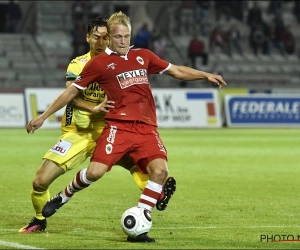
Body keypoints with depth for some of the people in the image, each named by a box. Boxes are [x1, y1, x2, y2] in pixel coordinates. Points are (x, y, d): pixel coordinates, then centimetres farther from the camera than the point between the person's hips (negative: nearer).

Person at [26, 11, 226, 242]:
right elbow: (72, 92, 9)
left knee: (160, 169, -19)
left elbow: (177, 71, 22)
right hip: (118, 126, -3)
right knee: (95, 171, -19)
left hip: (146, 128, 3)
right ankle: (63, 197, 13)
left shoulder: (143, 56, 15)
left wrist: (205, 75, 10)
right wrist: (43, 116, 8)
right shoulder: (99, 63, 4)